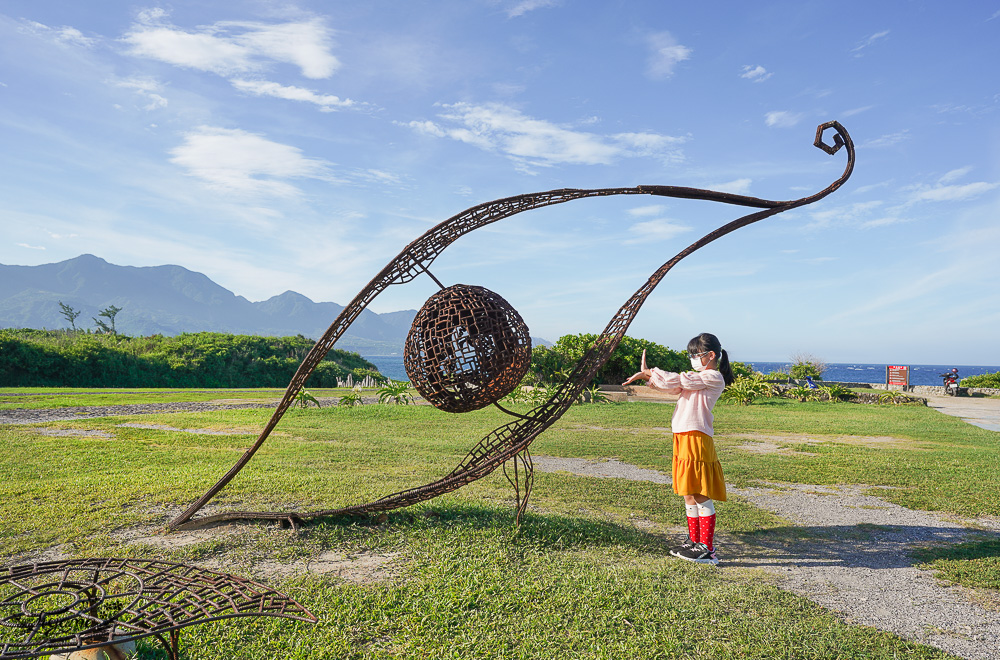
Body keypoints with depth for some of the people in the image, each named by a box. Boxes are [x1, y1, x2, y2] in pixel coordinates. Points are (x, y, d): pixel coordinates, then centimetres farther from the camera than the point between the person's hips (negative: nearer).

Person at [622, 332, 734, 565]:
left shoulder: (713, 377, -7)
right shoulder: (697, 378, 22)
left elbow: (677, 381, -12)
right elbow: (672, 386, 12)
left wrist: (649, 372, -5)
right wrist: (648, 376, -1)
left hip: (697, 439, -9)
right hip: (683, 439, 9)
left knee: (701, 495, -6)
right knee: (688, 495, 14)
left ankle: (707, 550, 0)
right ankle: (695, 541, 24)